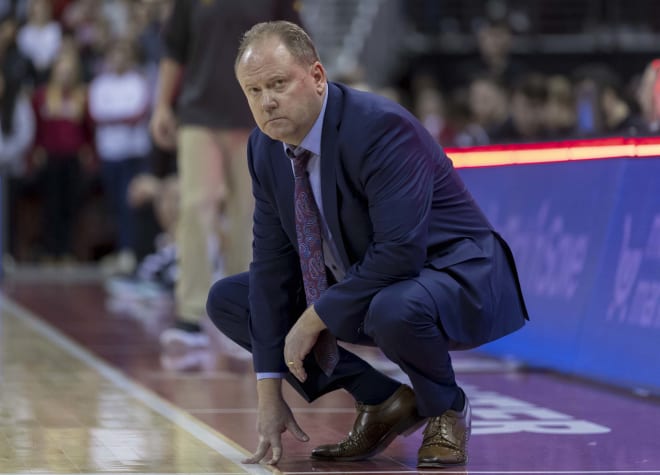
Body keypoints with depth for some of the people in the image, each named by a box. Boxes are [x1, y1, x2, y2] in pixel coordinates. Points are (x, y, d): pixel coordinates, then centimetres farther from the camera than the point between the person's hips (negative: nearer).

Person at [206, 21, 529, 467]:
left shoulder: (381, 127, -28)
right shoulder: (265, 146, -5)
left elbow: (400, 252, -34)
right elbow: (272, 263, -5)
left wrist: (316, 318, -26)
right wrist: (270, 396, -8)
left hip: (452, 278, -8)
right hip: (357, 285, 8)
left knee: (395, 309, -41)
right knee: (227, 300, 2)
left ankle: (446, 409, -5)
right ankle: (382, 401, 4)